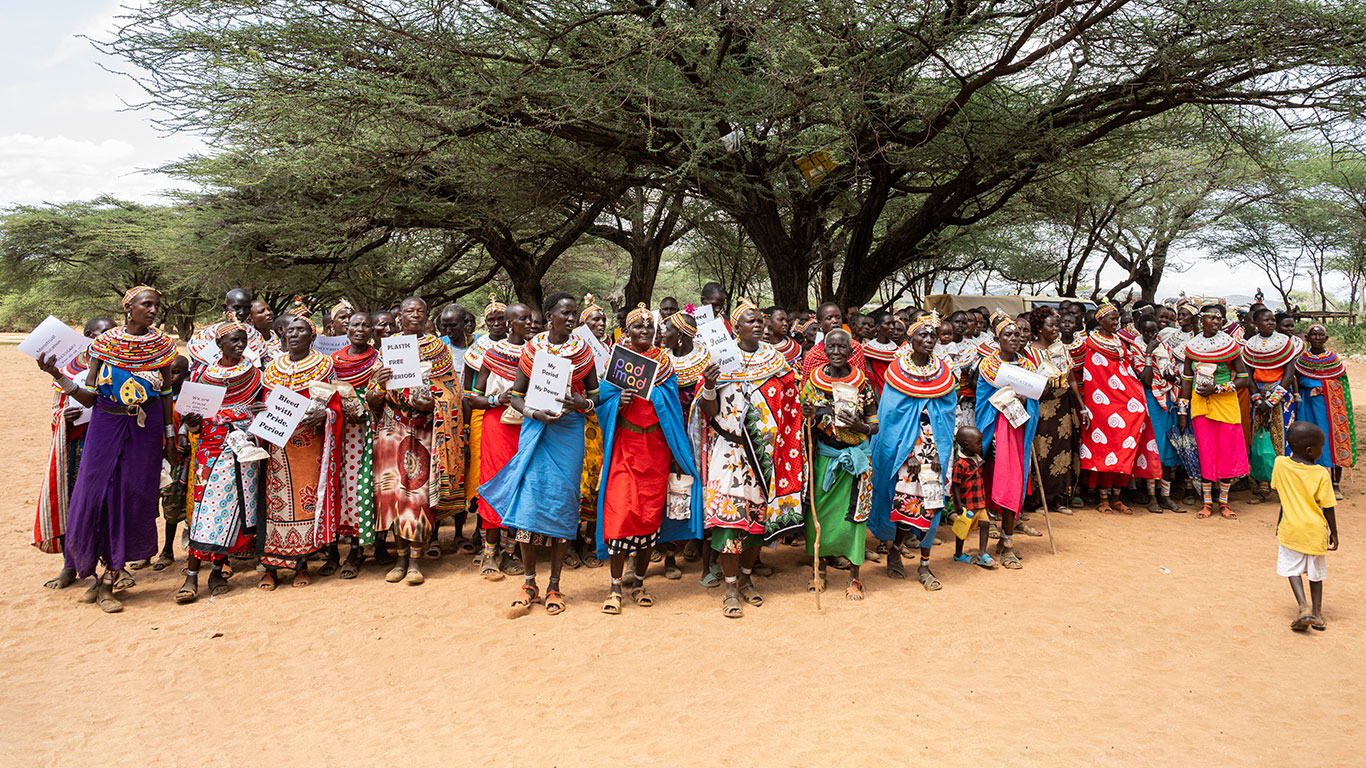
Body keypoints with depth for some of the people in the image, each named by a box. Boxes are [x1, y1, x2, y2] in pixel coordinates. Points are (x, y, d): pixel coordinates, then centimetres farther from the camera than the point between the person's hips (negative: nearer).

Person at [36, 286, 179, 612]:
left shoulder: (162, 344, 2)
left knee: (133, 500, 0)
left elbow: (166, 395, 7)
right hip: (106, 426, 0)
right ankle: (104, 573, 18)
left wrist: (170, 438, 5)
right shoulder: (105, 343, -1)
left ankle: (108, 582, 10)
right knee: (94, 496, -2)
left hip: (146, 429, 0)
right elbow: (88, 398, -1)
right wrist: (57, 375, -14)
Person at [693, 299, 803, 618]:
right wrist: (709, 386, -23)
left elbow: (787, 403, 18)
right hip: (731, 448, -4)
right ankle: (731, 589, -2)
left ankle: (746, 577, 24)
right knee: (730, 509, -10)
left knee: (760, 510, 7)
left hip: (766, 448, 4)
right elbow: (711, 411, -5)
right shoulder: (722, 357, -2)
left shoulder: (774, 358, 10)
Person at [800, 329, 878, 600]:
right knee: (819, 511, 5)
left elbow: (876, 422, 4)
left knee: (853, 514, -2)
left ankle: (854, 576, 12)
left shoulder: (862, 384, -1)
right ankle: (819, 568, 25)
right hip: (823, 456, 1)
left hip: (855, 457, -1)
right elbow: (804, 422, 9)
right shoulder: (812, 381, 2)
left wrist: (860, 427, -16)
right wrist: (809, 416, -14)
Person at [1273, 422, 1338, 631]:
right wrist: (1334, 534, 4)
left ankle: (1304, 608, -7)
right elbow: (1328, 508, -8)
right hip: (1316, 531, 0)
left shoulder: (1280, 463, -9)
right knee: (1315, 573, 15)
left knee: (1292, 569, 10)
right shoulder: (1321, 474, -14)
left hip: (1291, 528, 0)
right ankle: (1317, 614, 21)